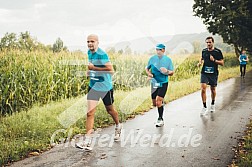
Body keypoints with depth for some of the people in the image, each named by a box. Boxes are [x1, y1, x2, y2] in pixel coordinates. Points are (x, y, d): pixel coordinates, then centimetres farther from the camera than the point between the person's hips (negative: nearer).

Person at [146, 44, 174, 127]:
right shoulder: (152, 58, 2)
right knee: (154, 103, 8)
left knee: (159, 101, -14)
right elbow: (147, 68, 14)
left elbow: (172, 73, 2)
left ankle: (160, 119, 1)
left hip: (163, 83, -3)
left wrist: (167, 71, -20)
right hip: (154, 83, 3)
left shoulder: (168, 59, -2)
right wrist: (149, 74, -7)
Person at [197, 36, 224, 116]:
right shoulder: (204, 51, 5)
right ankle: (204, 107, -5)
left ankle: (212, 104, 36)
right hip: (204, 73, 1)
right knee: (203, 89, -13)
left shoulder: (218, 51, -4)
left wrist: (214, 60, -19)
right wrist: (200, 62, 3)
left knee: (213, 89, 12)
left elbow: (222, 63, -4)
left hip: (213, 73, -1)